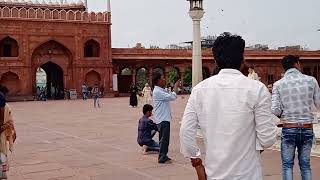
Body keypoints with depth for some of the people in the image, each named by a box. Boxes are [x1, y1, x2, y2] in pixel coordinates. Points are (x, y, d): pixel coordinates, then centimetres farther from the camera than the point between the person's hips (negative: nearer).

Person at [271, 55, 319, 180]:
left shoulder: (278, 84, -4)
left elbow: (275, 111, -8)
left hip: (288, 129, -1)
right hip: (307, 129, 1)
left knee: (287, 165, 8)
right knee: (305, 164, 13)